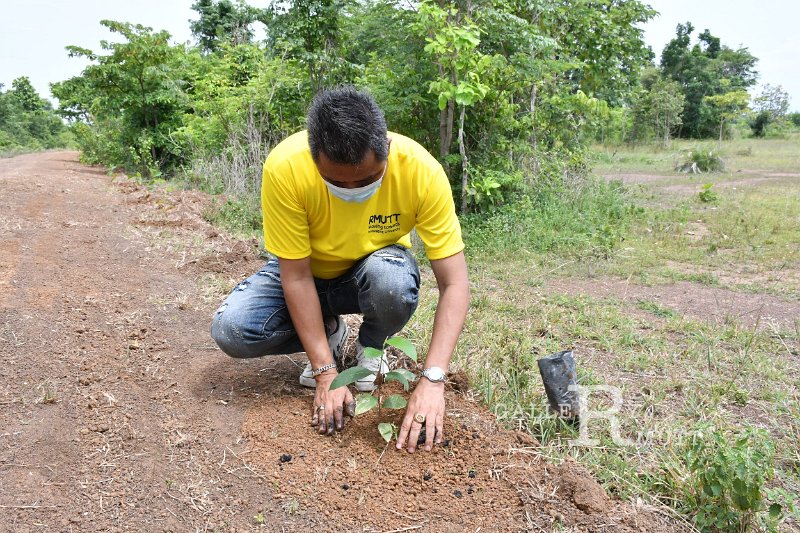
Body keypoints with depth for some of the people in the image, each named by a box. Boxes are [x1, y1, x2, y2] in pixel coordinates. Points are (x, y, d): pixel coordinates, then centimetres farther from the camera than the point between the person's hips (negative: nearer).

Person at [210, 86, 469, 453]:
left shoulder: (421, 170, -30)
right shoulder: (284, 167, -31)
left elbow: (454, 284, -28)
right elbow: (296, 275, -24)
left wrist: (432, 380, -37)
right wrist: (325, 371, -27)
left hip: (376, 268, 0)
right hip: (307, 270, 1)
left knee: (393, 282, -36)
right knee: (231, 329, -24)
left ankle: (370, 349, -1)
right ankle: (328, 335, 6)